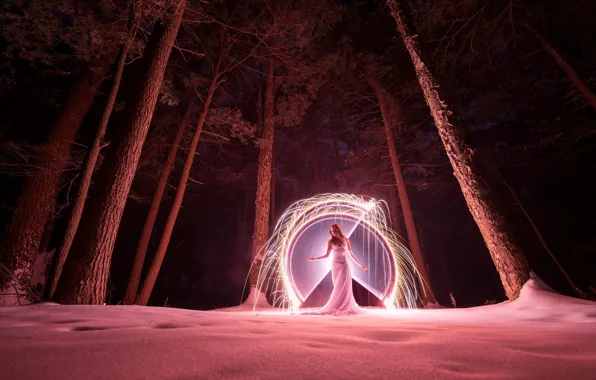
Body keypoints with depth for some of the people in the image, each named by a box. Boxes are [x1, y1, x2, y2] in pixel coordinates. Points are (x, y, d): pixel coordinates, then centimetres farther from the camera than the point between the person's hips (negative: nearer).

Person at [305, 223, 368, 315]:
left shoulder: (346, 240, 3)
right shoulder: (331, 241, 3)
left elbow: (350, 254, 10)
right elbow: (327, 255, 2)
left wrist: (360, 264, 11)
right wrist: (315, 258, -8)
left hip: (344, 266, 0)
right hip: (335, 266, 1)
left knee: (343, 287, -5)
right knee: (338, 287, 0)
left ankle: (345, 307, 3)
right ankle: (339, 307, 6)